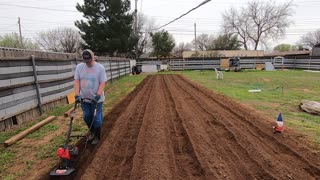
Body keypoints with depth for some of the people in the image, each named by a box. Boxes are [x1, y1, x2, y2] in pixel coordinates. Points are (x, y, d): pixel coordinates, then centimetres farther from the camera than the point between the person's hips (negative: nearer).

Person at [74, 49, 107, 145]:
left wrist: (97, 96, -22)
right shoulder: (79, 67, -1)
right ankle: (92, 131, 39)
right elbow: (77, 81, -2)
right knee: (87, 117, 15)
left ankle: (97, 136, 22)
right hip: (84, 98, 4)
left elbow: (102, 83, -14)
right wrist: (77, 95, -10)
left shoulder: (100, 67, -12)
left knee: (96, 118, 4)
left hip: (96, 98, -4)